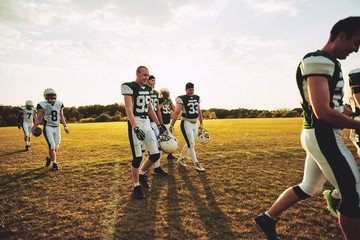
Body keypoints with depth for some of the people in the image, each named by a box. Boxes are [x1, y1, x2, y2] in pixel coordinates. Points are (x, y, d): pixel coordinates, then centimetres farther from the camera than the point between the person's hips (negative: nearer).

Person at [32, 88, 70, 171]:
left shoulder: (59, 104, 6)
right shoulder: (43, 105, -6)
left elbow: (61, 117, 13)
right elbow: (39, 119, 2)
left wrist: (65, 127, 10)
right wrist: (33, 128, -3)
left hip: (57, 128, 5)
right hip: (48, 128, -4)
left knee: (56, 146, 11)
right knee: (52, 146, -9)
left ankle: (49, 158, 39)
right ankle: (54, 164, 4)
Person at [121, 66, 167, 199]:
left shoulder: (147, 89, 13)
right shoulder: (129, 87, -8)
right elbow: (128, 109, -17)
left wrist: (159, 125, 18)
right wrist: (136, 128, -28)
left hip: (147, 123, 7)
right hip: (135, 123, -7)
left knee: (156, 154, 3)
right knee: (137, 157, -3)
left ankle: (141, 174, 28)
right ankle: (136, 187, 14)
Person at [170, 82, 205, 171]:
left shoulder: (197, 98, 11)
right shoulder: (181, 99, -8)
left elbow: (199, 111, 18)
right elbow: (176, 112, -13)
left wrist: (201, 124, 20)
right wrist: (171, 125, -17)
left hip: (195, 123, 7)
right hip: (186, 123, -7)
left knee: (190, 144, 13)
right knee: (191, 144, -7)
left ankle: (181, 159, 32)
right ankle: (196, 164, 1)